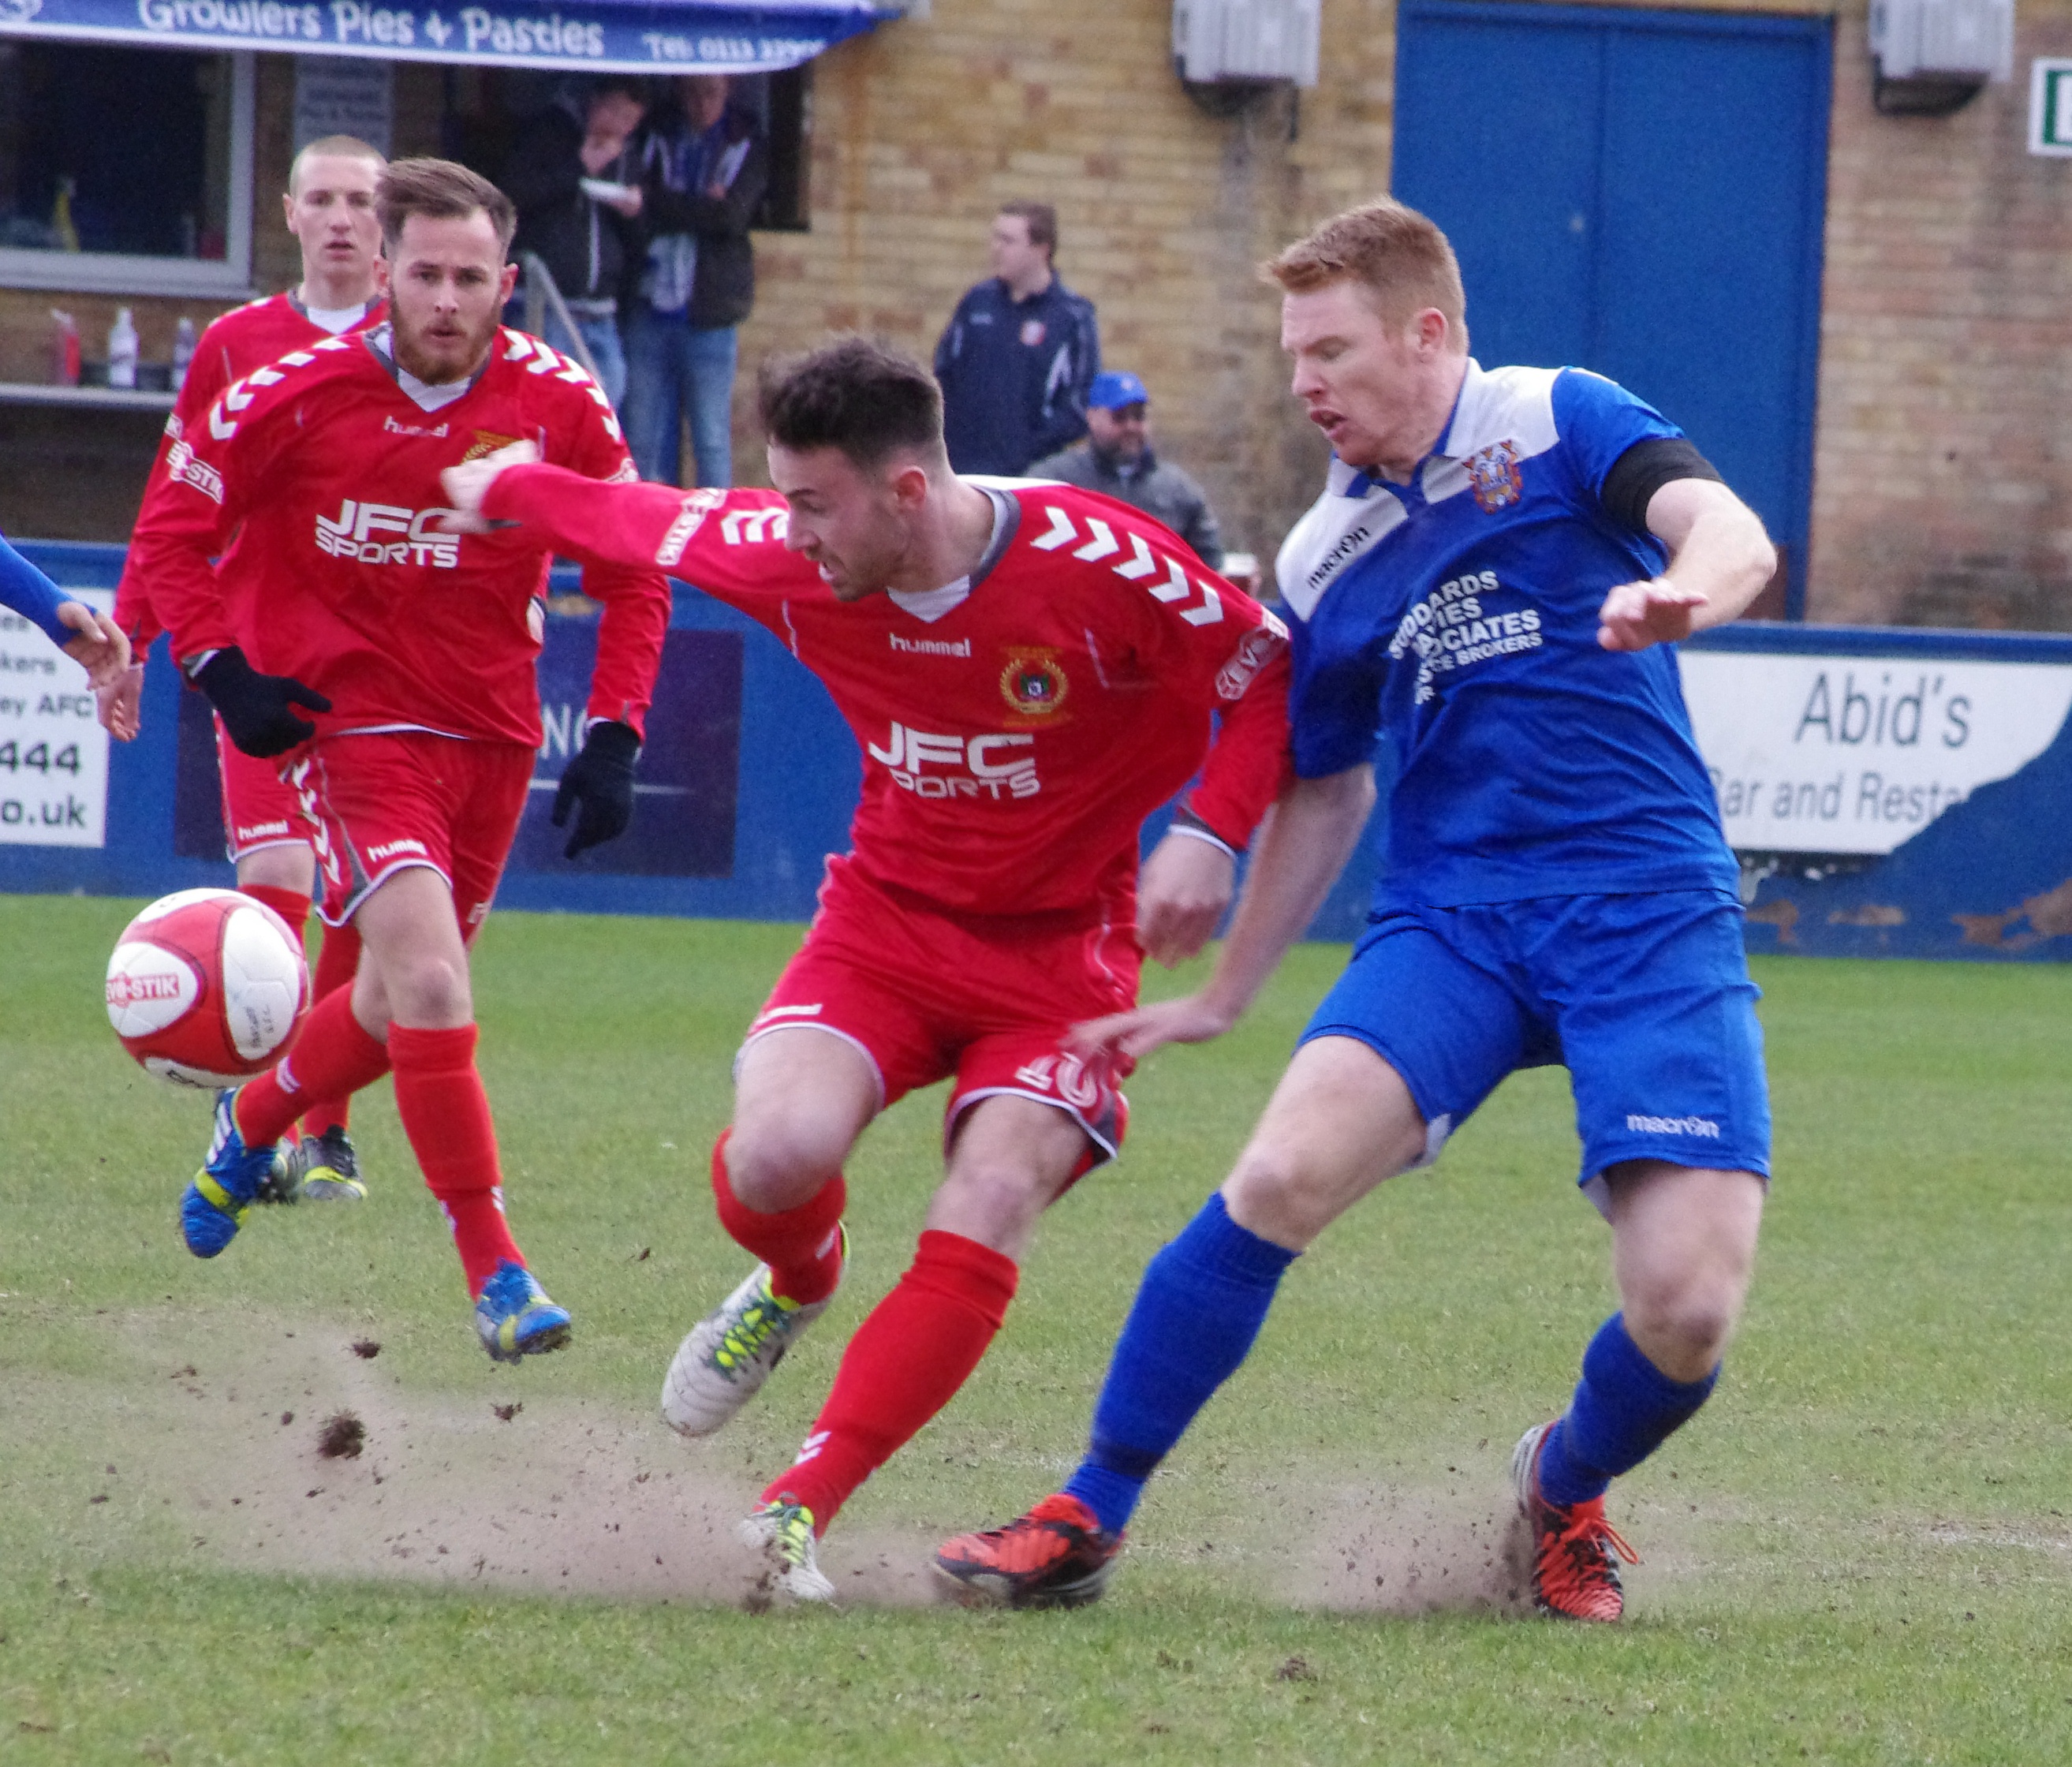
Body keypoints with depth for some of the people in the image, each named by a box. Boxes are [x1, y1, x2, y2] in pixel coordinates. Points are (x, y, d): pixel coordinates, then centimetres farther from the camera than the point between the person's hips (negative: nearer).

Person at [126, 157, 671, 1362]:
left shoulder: (561, 406, -7)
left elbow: (636, 576, 4)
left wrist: (615, 736, -5)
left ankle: (250, 1129, 47)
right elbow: (177, 533, 1)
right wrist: (221, 669, -12)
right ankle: (494, 1272, -18)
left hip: (493, 738, 4)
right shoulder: (300, 395, -12)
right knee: (429, 979, -22)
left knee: (398, 1008, 16)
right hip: (353, 720, -4)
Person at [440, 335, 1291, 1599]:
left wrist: (1210, 836, -25)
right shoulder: (790, 558, -10)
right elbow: (649, 522, 12)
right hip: (887, 915, 3)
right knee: (774, 1157, -23)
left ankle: (803, 1507, -18)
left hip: (1061, 948, -3)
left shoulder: (1097, 562, -24)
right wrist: (504, 490, 29)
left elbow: (1274, 677, -12)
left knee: (987, 1219, -22)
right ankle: (796, 1285, 15)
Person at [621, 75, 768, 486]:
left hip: (708, 315, -2)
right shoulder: (657, 139, 9)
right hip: (651, 310, 2)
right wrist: (699, 206, -12)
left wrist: (655, 201, -8)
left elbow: (731, 216, -9)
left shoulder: (746, 146, 5)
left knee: (712, 441, -1)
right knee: (643, 442, 1)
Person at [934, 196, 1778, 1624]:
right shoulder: (1327, 559, 13)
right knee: (1285, 1174, -22)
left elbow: (1733, 535, -16)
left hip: (1653, 916, -3)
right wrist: (1223, 999, 24)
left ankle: (1567, 1489, 20)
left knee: (1685, 1309, -15)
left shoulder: (1560, 425, 0)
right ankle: (1087, 1518, -10)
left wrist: (1680, 593, -40)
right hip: (1449, 917, 3)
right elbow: (1324, 796, 24)